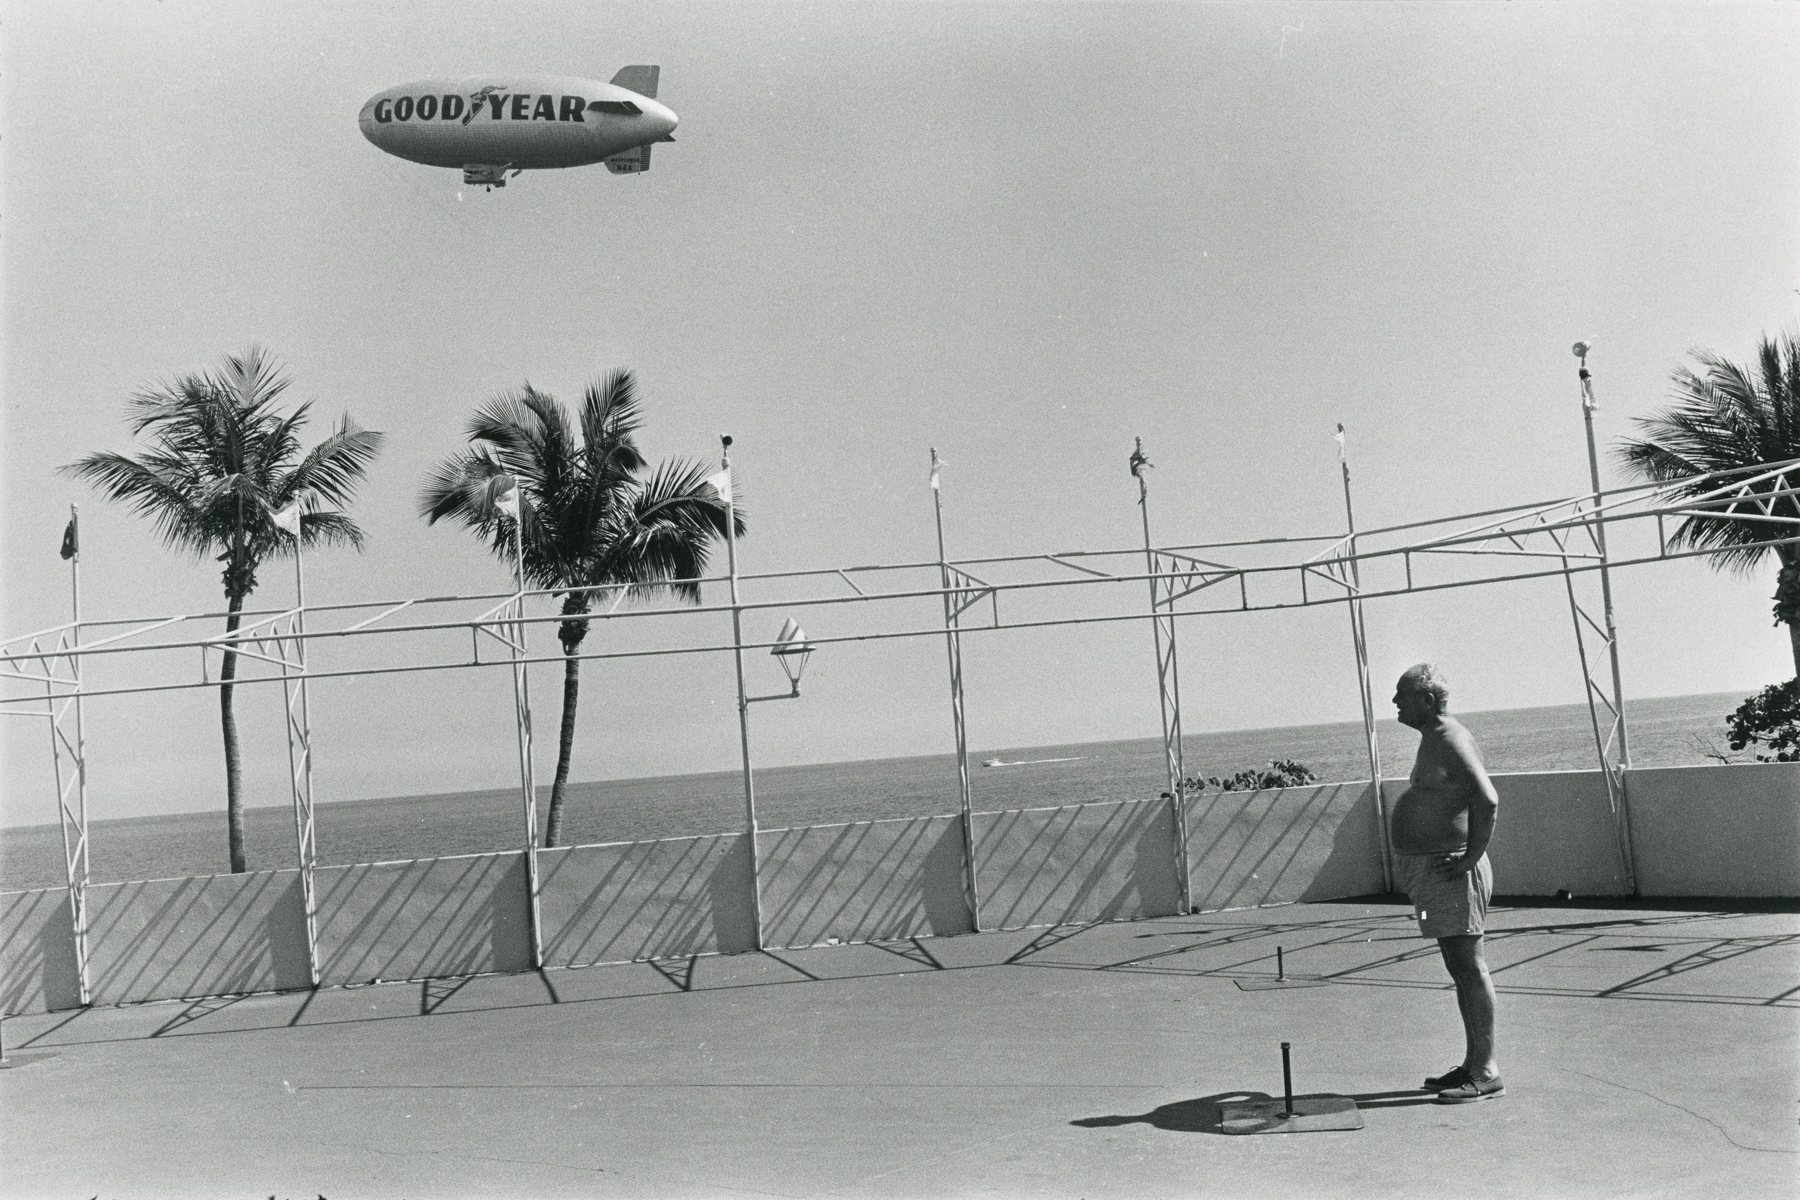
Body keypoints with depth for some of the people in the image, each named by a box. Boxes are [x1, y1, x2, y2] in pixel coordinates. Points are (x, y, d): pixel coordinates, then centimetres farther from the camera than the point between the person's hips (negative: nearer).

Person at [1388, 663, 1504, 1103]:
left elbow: (1488, 800, -25)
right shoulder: (1434, 738, 17)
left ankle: (1486, 1073, -2)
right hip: (1431, 868, 11)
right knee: (1461, 969, 14)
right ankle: (1473, 1065, 21)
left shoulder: (1451, 741, -15)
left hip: (1450, 871, -11)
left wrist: (1471, 857, -21)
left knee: (1469, 967, -6)